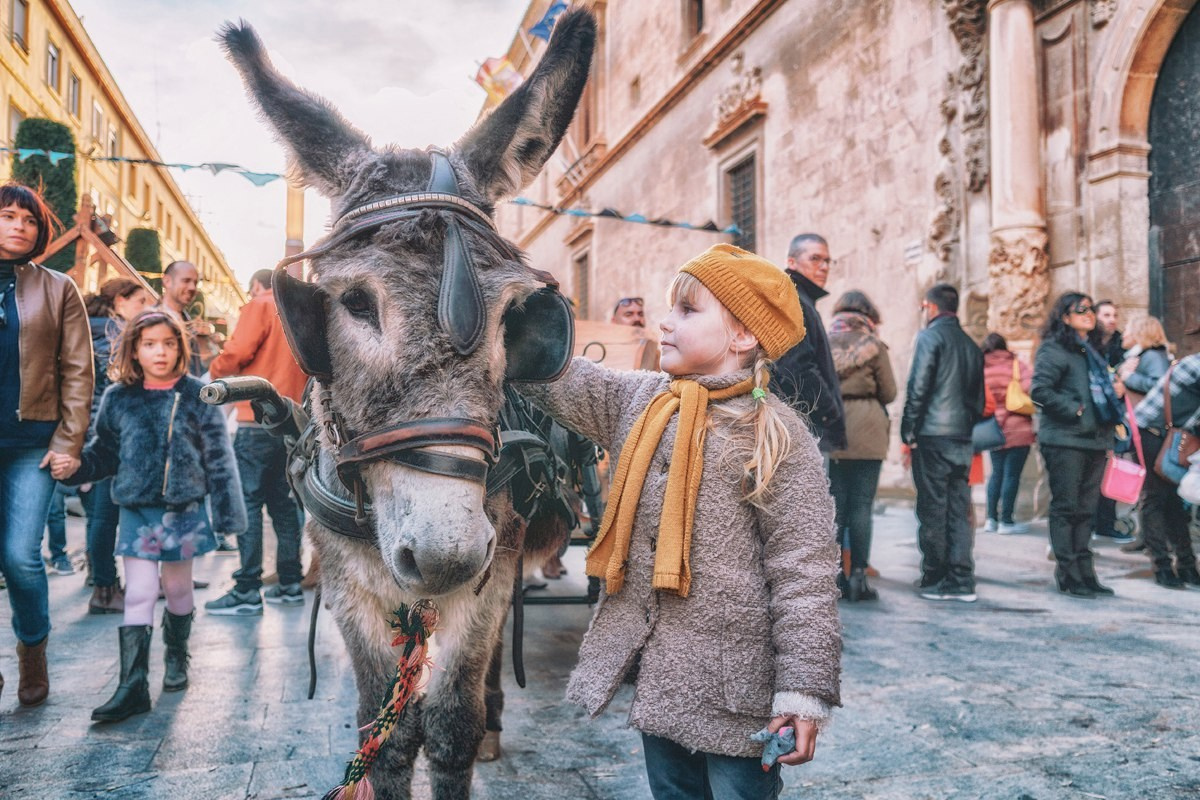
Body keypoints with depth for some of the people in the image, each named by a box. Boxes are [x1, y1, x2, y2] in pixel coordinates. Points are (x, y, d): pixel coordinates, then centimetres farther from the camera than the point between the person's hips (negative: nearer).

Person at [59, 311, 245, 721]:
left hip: (184, 510, -1)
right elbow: (104, 454, 8)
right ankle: (133, 686, 3)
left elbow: (218, 458, -5)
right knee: (138, 595, -2)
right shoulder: (118, 398, 0)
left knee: (177, 589, 14)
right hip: (137, 510, 1)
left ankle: (176, 657, 38)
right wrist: (74, 466, -12)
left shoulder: (197, 396, -6)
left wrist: (229, 513, -6)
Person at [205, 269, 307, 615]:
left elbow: (237, 353, -12)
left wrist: (214, 369, 5)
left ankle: (247, 591, -6)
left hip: (258, 420, -7)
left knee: (248, 501, -5)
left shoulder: (260, 306, -1)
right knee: (282, 501, 12)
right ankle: (290, 584, 14)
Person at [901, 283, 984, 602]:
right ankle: (961, 582, 10)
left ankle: (935, 581, 4)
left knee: (932, 511, -1)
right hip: (963, 438, 7)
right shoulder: (971, 345, 16)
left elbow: (917, 387, -12)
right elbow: (979, 397, 18)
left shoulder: (930, 336, -5)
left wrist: (908, 432, -7)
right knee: (958, 510, 9)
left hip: (932, 435, -6)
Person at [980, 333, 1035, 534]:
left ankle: (991, 519, 16)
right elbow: (1031, 387, -19)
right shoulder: (1017, 366, -7)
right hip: (1017, 429, -4)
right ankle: (1006, 521, 4)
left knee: (996, 473, 15)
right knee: (1012, 474, 1)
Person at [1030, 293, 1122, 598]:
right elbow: (1039, 390, -17)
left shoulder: (1092, 352, 20)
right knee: (1066, 507, -3)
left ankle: (1085, 572, 17)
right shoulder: (1054, 349, -6)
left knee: (1086, 509, 10)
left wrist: (1115, 390, 9)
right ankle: (1068, 575, 3)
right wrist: (1075, 410, -16)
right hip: (1065, 440, -8)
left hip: (1095, 439, 8)